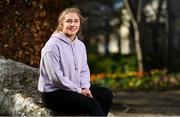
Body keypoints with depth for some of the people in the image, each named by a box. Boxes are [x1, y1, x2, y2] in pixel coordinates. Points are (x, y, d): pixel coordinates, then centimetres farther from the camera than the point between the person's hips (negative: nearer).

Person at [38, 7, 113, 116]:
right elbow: (56, 77, -20)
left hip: (76, 89, 8)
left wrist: (85, 87, -6)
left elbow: (84, 70, 14)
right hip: (53, 93, -8)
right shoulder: (53, 46, -16)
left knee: (107, 94, -5)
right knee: (91, 103, -25)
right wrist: (79, 91, -16)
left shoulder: (80, 45, 9)